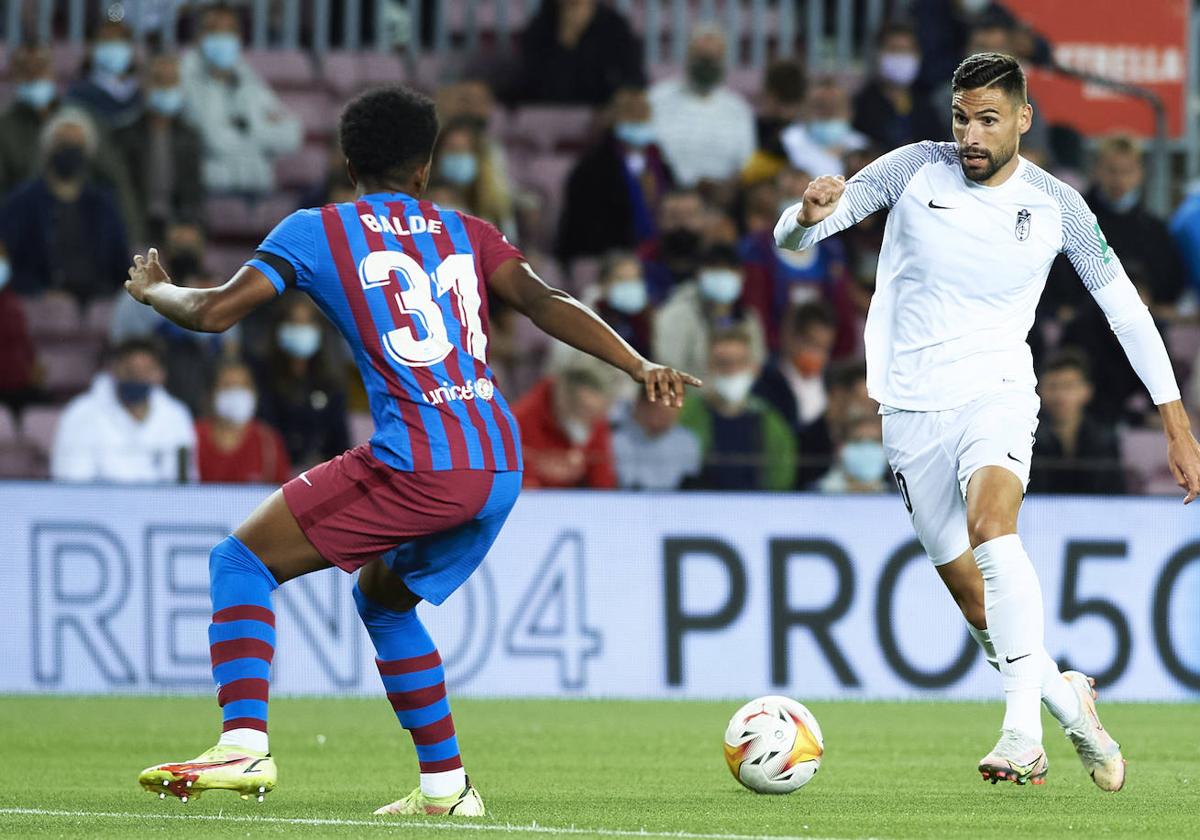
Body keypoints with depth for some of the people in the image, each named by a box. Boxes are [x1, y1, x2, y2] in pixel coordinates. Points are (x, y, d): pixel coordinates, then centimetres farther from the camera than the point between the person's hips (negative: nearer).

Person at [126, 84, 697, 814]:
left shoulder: (317, 231, 7)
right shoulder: (466, 233, 18)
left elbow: (215, 313, 2)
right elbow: (543, 302, 3)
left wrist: (154, 290, 23)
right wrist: (640, 365, -3)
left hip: (416, 466, -6)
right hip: (502, 468, 6)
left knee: (242, 560, 5)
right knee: (382, 599, 28)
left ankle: (245, 746, -13)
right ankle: (446, 785, 24)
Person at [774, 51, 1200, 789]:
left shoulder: (1055, 205, -3)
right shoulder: (915, 171, -3)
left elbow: (1125, 308, 7)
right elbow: (792, 237, -4)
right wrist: (808, 216, -30)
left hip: (996, 394, -2)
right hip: (913, 410, 2)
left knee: (991, 523, -32)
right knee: (972, 593, 3)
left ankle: (1024, 726, -35)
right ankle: (1067, 698, 29)